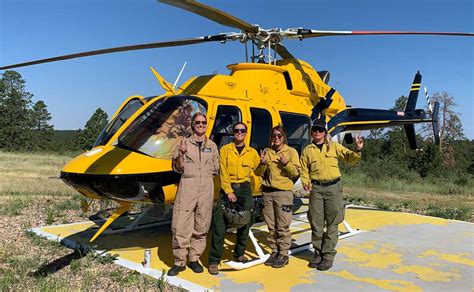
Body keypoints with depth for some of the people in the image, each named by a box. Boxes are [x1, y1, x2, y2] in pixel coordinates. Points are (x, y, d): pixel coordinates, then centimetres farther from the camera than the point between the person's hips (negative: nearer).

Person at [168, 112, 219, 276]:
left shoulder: (212, 146, 14)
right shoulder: (184, 143, 8)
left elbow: (216, 169, 19)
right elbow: (177, 168, 4)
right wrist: (180, 155, -10)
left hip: (206, 188, 2)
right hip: (187, 185, -2)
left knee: (201, 226, 5)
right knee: (180, 225, -7)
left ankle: (194, 259, 18)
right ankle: (179, 261, 4)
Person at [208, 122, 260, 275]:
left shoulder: (252, 152, 10)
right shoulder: (225, 149, 2)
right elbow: (223, 172, -6)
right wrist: (228, 191, -14)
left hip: (245, 189, 3)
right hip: (227, 188, -3)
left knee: (245, 222, 8)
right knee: (219, 224, -11)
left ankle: (239, 254, 29)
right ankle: (214, 261, -3)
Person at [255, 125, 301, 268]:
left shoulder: (291, 152, 2)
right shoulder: (267, 152, 12)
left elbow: (296, 172, -4)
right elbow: (259, 173, 11)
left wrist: (286, 163, -20)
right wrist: (262, 164, -8)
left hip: (283, 192, -4)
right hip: (267, 192, 4)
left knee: (283, 227, -2)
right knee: (271, 226, 10)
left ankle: (284, 255, 9)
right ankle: (274, 252, 21)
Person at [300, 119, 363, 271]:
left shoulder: (334, 146, 8)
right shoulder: (307, 150, 10)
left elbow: (349, 158, 7)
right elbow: (304, 170, 9)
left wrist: (357, 150, -12)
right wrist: (305, 182, -8)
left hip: (333, 187, -1)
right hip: (316, 188, 1)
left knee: (332, 223, 1)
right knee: (316, 223, 5)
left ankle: (328, 255, 10)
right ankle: (318, 252, 20)